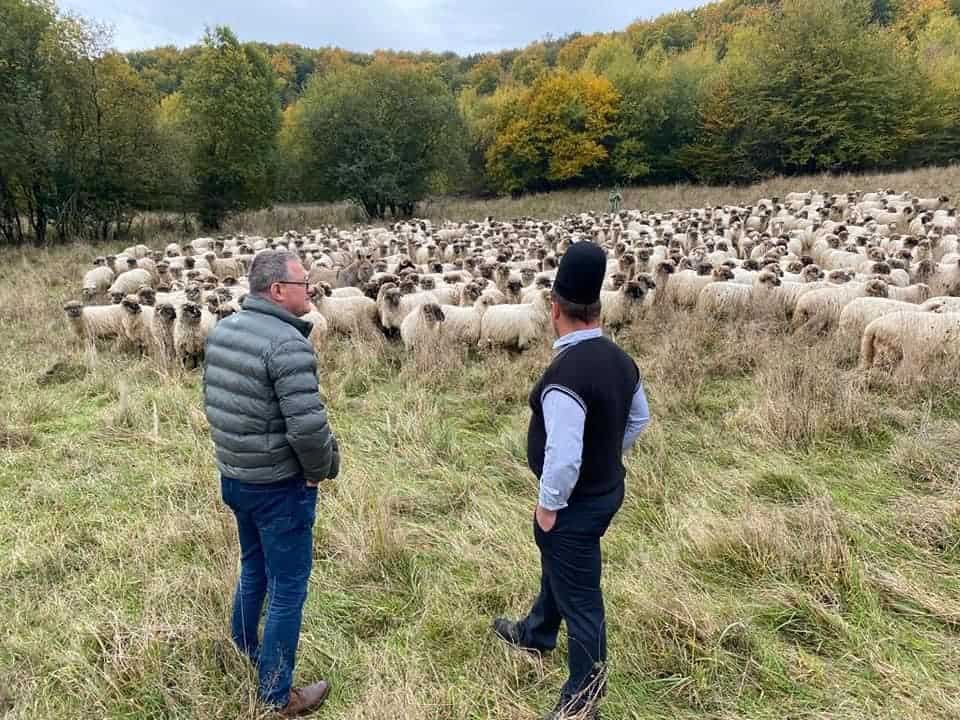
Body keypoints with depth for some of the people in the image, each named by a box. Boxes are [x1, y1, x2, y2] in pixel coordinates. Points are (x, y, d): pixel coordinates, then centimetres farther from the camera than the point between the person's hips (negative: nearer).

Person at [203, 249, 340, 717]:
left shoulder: (221, 330, 3)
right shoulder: (288, 342, -24)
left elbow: (211, 402, 13)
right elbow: (308, 426, -28)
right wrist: (321, 469, -9)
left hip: (232, 476, 9)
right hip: (278, 486, -8)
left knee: (253, 567, 28)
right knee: (288, 589, 8)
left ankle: (243, 650, 48)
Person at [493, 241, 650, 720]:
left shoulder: (564, 375, -31)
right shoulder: (620, 358, -3)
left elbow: (563, 456, -31)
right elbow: (639, 418, 11)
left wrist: (549, 504, -15)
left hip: (576, 502, -9)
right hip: (607, 488, 9)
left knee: (579, 594, 8)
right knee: (559, 565, 30)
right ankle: (537, 634, 55)